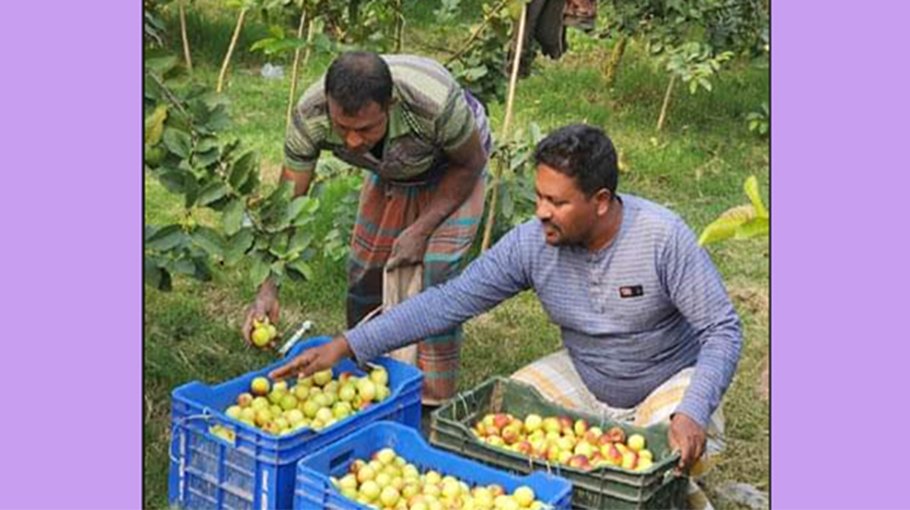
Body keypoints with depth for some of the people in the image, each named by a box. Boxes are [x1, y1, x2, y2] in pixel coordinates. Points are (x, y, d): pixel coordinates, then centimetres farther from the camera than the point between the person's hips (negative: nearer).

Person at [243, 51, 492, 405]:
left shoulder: (435, 103, -42)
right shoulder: (310, 116, -32)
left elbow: (471, 164, -21)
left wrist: (422, 229, -25)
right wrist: (268, 288, -35)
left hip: (452, 171, -4)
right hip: (390, 174, 4)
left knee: (437, 273, -19)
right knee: (363, 273, 0)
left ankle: (433, 401, -6)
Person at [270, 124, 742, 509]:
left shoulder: (662, 237, -27)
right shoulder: (531, 243, -17)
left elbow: (723, 331, -22)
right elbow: (450, 301, -16)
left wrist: (691, 414, -38)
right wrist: (346, 346, -23)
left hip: (667, 384, -3)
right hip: (584, 381, 4)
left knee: (692, 448, -32)